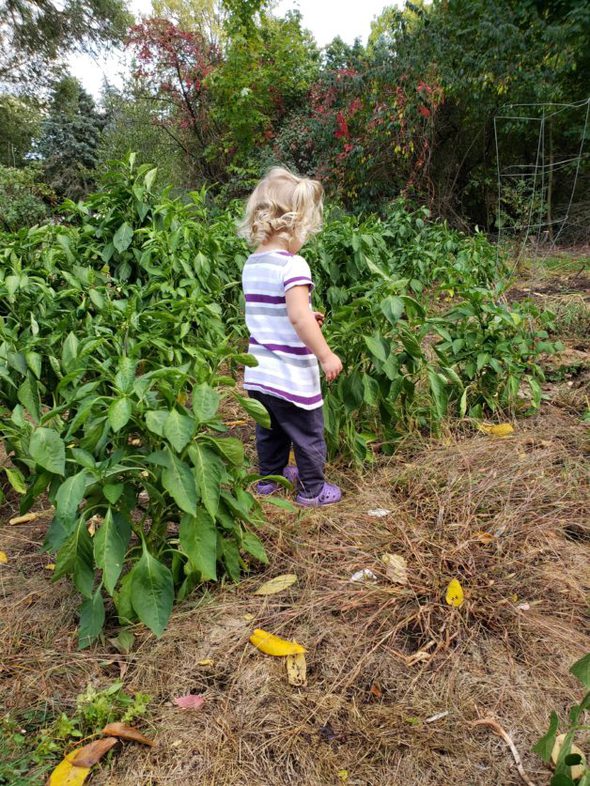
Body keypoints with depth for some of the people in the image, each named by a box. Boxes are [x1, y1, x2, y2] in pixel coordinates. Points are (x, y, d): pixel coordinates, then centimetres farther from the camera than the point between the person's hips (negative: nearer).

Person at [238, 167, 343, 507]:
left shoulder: (251, 264, 6)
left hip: (258, 373, 8)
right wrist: (326, 355, -23)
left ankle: (270, 477, 40)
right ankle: (313, 489, 25)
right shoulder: (293, 265, -20)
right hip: (291, 375, -7)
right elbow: (298, 316, -30)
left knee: (270, 430, 24)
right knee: (309, 434, 11)